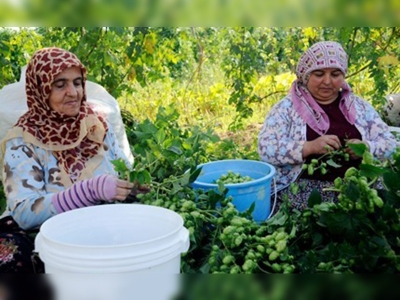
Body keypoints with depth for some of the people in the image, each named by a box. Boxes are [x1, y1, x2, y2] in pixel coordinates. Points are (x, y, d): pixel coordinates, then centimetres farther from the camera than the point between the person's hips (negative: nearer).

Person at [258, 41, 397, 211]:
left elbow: (389, 143, 13)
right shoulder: (287, 107, 3)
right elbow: (265, 149, -7)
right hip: (304, 193, -3)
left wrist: (366, 147, -10)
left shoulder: (359, 106, 13)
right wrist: (309, 147, -21)